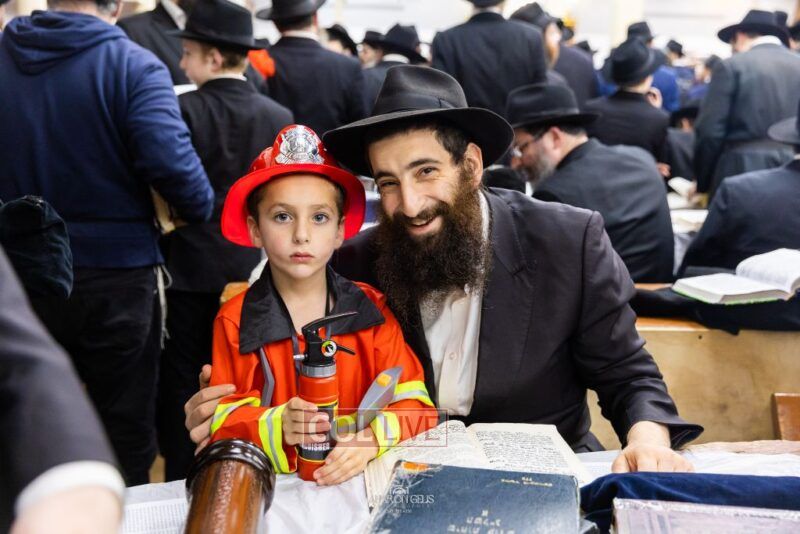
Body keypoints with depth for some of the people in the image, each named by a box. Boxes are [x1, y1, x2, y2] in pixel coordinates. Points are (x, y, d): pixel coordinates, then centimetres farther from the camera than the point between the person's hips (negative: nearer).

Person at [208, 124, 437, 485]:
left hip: (362, 480, 2)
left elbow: (415, 406, -2)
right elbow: (223, 422, -4)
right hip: (268, 486, -1)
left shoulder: (372, 310, 3)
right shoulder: (235, 321, 1)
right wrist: (277, 425, -24)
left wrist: (372, 437, -23)